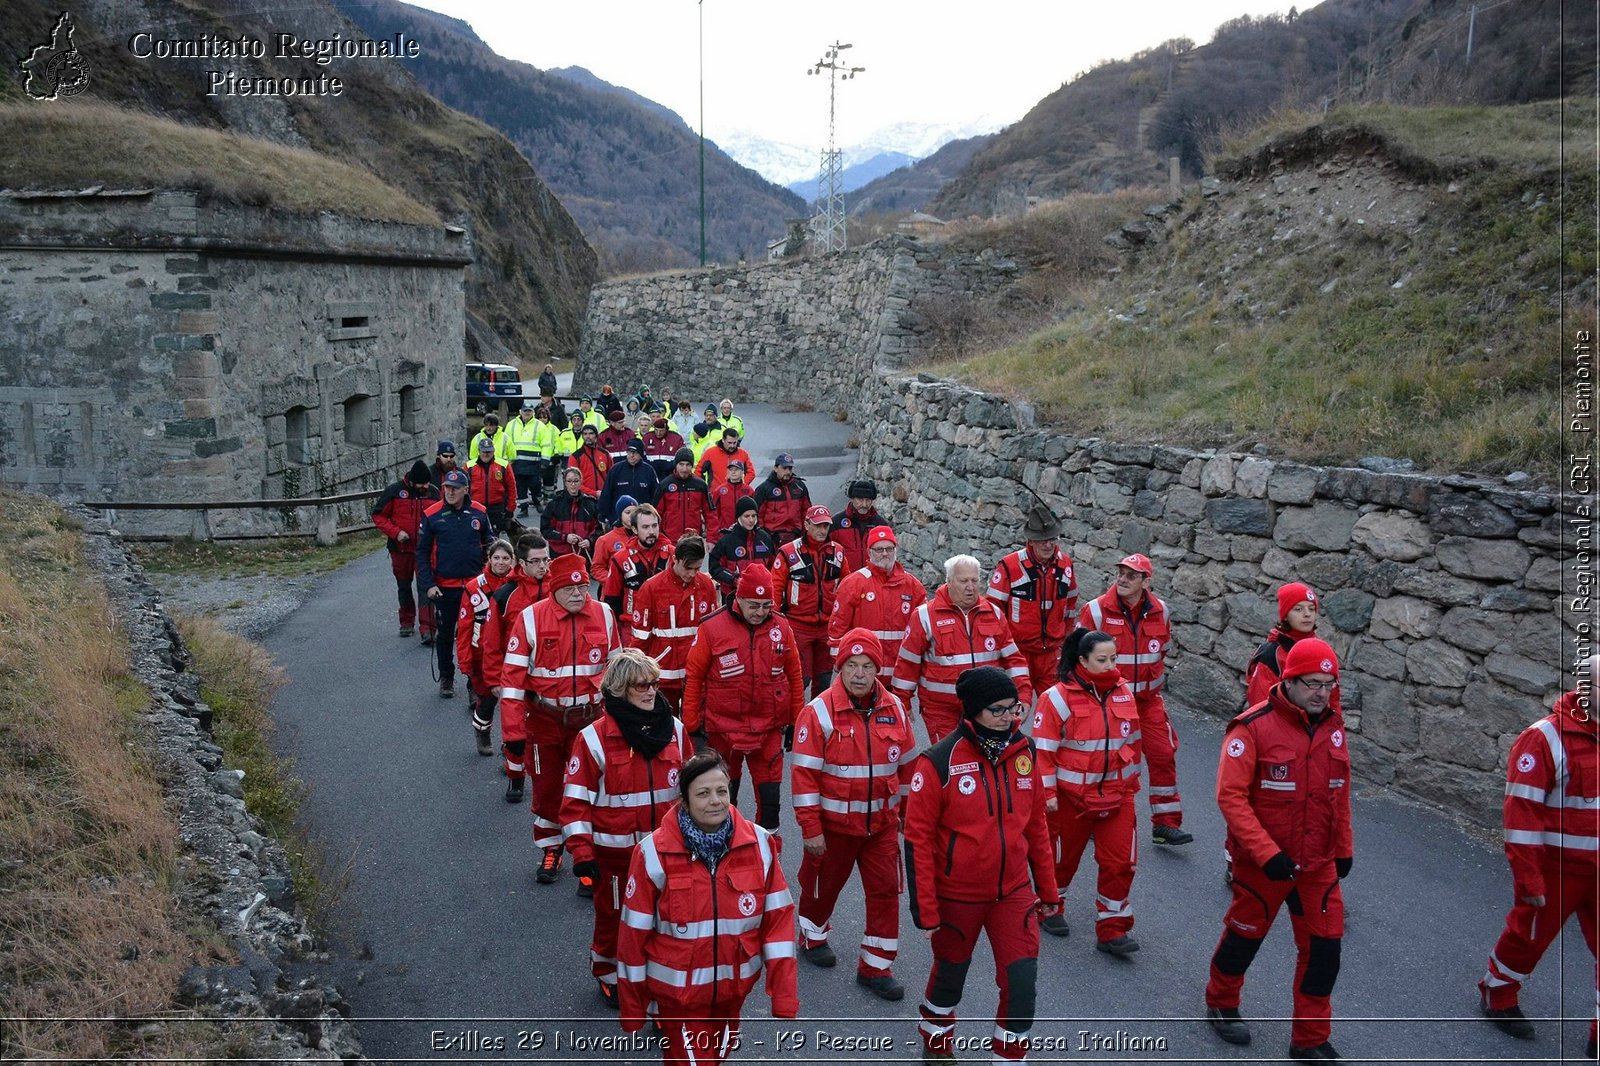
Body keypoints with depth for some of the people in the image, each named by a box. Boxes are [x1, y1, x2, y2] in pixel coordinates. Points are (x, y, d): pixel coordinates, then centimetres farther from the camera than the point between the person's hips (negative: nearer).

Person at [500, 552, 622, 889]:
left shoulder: (604, 615, -4)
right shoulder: (530, 618, -12)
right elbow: (513, 676, -11)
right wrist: (513, 732, -13)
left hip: (591, 719, 1)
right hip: (544, 720, 0)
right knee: (546, 787, 15)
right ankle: (550, 851, 37)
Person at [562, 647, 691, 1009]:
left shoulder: (674, 730, -1)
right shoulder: (595, 739, -14)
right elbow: (575, 800, -11)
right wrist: (581, 852, -14)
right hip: (615, 852, -3)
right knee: (614, 913, 14)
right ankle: (607, 974, 38)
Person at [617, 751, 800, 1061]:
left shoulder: (758, 844, -12)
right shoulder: (655, 853, -19)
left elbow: (778, 917, -7)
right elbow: (634, 931, -10)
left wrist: (784, 996, -9)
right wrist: (632, 1007, -4)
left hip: (734, 985, 4)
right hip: (677, 988, -4)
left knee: (719, 1054, 26)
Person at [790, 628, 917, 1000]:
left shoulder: (894, 709, -3)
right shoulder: (819, 712, -17)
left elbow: (907, 764, 9)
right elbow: (804, 775, -16)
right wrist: (810, 829, -15)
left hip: (882, 823, 3)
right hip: (833, 823, -3)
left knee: (886, 892, 4)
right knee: (823, 885, 16)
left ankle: (875, 967, 19)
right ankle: (812, 937, 44)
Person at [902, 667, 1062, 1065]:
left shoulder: (1024, 752, -5)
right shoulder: (938, 763, -20)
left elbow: (1036, 825, 6)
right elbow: (918, 839, -14)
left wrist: (1047, 889, 11)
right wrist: (925, 909, -12)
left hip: (1014, 891, 3)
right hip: (957, 896, -3)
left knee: (1021, 980, -2)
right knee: (950, 973, 18)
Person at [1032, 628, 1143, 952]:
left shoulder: (1123, 693, 2)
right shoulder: (1058, 697, -15)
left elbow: (1132, 741, 13)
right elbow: (1043, 749, -13)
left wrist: (1131, 783, 18)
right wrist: (1048, 792, -14)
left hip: (1117, 796, 4)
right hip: (1071, 796, -4)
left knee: (1121, 862, 1)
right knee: (1062, 856, 14)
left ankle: (1112, 929, 14)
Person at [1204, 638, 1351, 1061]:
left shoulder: (1332, 726, 0)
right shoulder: (1254, 727, -19)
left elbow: (1340, 794, 12)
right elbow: (1230, 796, -20)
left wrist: (1344, 848, 15)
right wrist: (1267, 852, -23)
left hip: (1319, 863, 5)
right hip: (1262, 863, -5)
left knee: (1323, 948, 7)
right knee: (1245, 935, 15)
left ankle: (1311, 1039, 25)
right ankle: (1221, 1003, 41)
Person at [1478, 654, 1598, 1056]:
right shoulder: (1546, 738, -18)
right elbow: (1522, 814, -17)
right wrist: (1528, 880, -17)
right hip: (1555, 870, -5)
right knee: (1528, 936, 15)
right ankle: (1497, 996, 39)